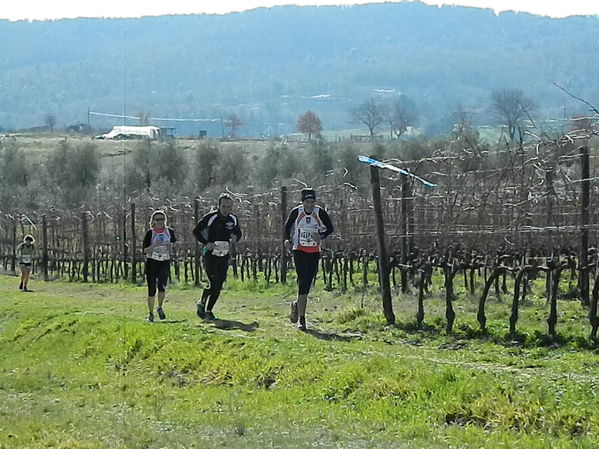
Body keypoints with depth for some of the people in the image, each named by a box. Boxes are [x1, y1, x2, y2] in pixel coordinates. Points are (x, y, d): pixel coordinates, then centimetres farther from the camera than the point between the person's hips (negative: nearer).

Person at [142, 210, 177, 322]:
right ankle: (151, 313, 10)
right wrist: (154, 246, -24)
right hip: (152, 263, -2)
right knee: (151, 289, -3)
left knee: (162, 286, -14)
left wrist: (170, 247, -6)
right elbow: (145, 250, -8)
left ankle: (160, 308, 10)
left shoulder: (170, 232, 4)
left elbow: (173, 249, 17)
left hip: (165, 262, 2)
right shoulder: (150, 233, -5)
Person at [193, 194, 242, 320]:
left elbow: (238, 233, 21)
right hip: (210, 254, -5)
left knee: (218, 286, 3)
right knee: (213, 283, -14)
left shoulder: (233, 219, 4)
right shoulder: (210, 217, -10)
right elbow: (196, 231, -2)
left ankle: (209, 311, 16)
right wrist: (206, 243, -15)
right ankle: (201, 303, 11)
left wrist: (235, 238, -3)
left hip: (224, 256, 5)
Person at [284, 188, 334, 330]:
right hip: (299, 251, -2)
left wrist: (321, 236, -14)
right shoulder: (296, 212, -6)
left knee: (307, 283, 5)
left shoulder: (320, 212, -7)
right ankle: (302, 319, -10)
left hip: (314, 253, 2)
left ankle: (297, 305, 36)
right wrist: (288, 240, -4)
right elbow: (287, 226, 11)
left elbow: (330, 228, 5)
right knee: (303, 282, -11)